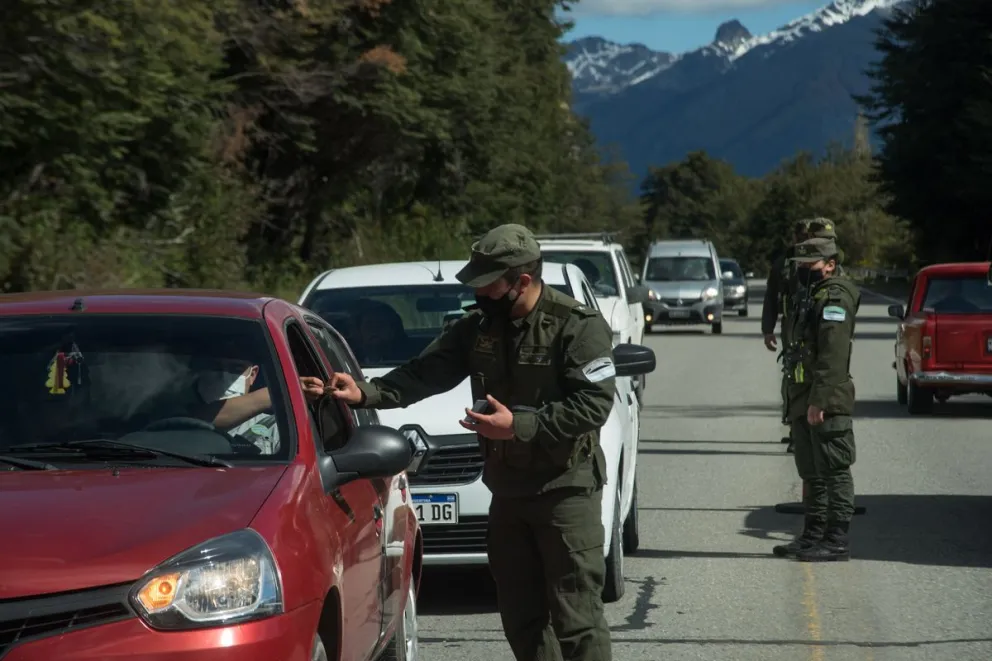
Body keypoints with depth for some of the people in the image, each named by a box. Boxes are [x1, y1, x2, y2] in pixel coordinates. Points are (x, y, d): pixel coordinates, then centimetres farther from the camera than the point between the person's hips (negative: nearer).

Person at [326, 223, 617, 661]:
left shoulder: (579, 326, -12)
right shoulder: (478, 328, 7)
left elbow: (594, 404, -19)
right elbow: (424, 374, 7)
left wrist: (518, 425, -24)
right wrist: (366, 393, -9)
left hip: (567, 492, -7)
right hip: (508, 492, 7)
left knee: (576, 618, -7)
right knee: (521, 617, 11)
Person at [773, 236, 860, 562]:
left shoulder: (835, 299, -13)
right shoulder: (815, 298, 20)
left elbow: (833, 356, -22)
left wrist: (819, 401, -26)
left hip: (828, 406, -11)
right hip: (805, 404, 11)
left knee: (834, 473, -6)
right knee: (812, 474, 16)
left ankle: (837, 541, -5)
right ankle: (812, 537, 23)